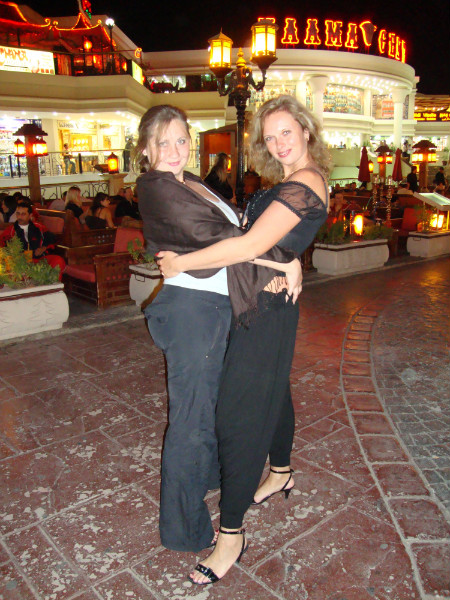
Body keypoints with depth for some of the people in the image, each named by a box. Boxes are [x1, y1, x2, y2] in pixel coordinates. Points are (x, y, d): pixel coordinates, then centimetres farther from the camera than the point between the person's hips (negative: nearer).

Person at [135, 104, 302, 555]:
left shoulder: (190, 182, 14)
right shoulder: (156, 189, -14)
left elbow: (234, 224, 9)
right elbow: (216, 235, -22)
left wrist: (271, 269, -4)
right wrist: (283, 260, -19)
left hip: (217, 306, 10)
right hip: (190, 309, -10)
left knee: (212, 400, 26)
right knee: (191, 417, 2)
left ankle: (208, 475, 51)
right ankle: (184, 528, 21)